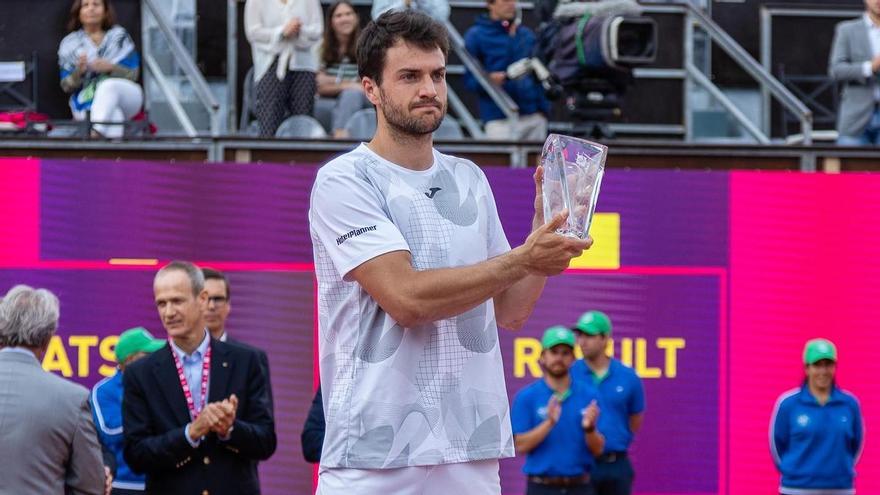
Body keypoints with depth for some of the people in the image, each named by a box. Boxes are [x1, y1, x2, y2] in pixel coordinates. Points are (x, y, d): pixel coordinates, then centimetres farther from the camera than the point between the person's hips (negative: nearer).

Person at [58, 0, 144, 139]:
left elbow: (133, 75, 2)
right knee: (113, 116, -35)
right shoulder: (69, 44, 9)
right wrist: (78, 72, -17)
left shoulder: (120, 37, 8)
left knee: (108, 85, -36)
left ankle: (95, 134, -55)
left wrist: (111, 68, -19)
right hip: (88, 105, 0)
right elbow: (66, 86, 5)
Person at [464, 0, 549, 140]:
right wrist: (489, 80, -23)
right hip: (500, 119, -5)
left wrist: (543, 108, 6)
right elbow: (470, 80, -1)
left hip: (534, 117, 5)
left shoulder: (527, 34, 15)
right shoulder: (476, 35, 2)